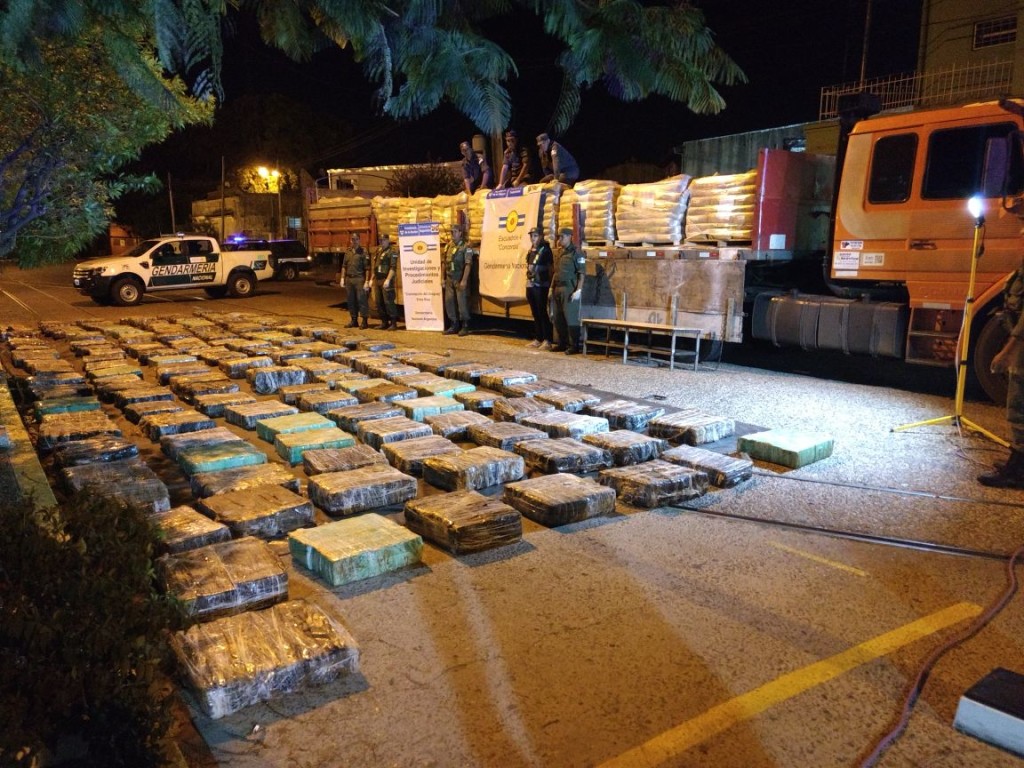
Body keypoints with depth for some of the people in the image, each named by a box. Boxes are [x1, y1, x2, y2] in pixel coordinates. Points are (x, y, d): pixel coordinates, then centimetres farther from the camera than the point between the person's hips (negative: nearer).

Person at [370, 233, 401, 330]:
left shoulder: (392, 251, -7)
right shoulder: (378, 251, 17)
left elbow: (393, 267, -16)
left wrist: (388, 280, -23)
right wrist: (372, 278, 18)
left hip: (386, 280, -8)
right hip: (377, 280, 8)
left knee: (388, 302, -10)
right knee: (379, 302, 10)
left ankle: (393, 323, -6)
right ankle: (384, 322, 18)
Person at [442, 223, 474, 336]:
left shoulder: (466, 248, -8)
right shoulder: (448, 246, 11)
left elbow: (468, 265, -14)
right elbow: (444, 263, 15)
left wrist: (464, 280, -20)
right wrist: (443, 278, 11)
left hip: (460, 280, -6)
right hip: (449, 279, 6)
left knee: (462, 302, -4)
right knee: (449, 302, 7)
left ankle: (465, 326, 5)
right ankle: (454, 326, 18)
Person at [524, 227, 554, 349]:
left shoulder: (545, 250, -7)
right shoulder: (530, 251, 15)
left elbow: (550, 268, -10)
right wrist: (528, 280, 16)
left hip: (540, 286, -7)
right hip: (530, 285, 7)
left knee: (542, 312, -8)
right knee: (535, 313, 10)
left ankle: (547, 340, -5)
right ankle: (537, 339, 16)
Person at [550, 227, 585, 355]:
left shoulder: (576, 253, -7)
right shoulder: (560, 253, 16)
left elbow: (582, 274, -12)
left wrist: (578, 290, -19)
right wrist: (551, 288, 16)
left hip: (569, 289, -8)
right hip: (558, 289, 8)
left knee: (571, 318, -6)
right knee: (558, 319, 11)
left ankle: (574, 346, -1)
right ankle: (562, 344, 21)